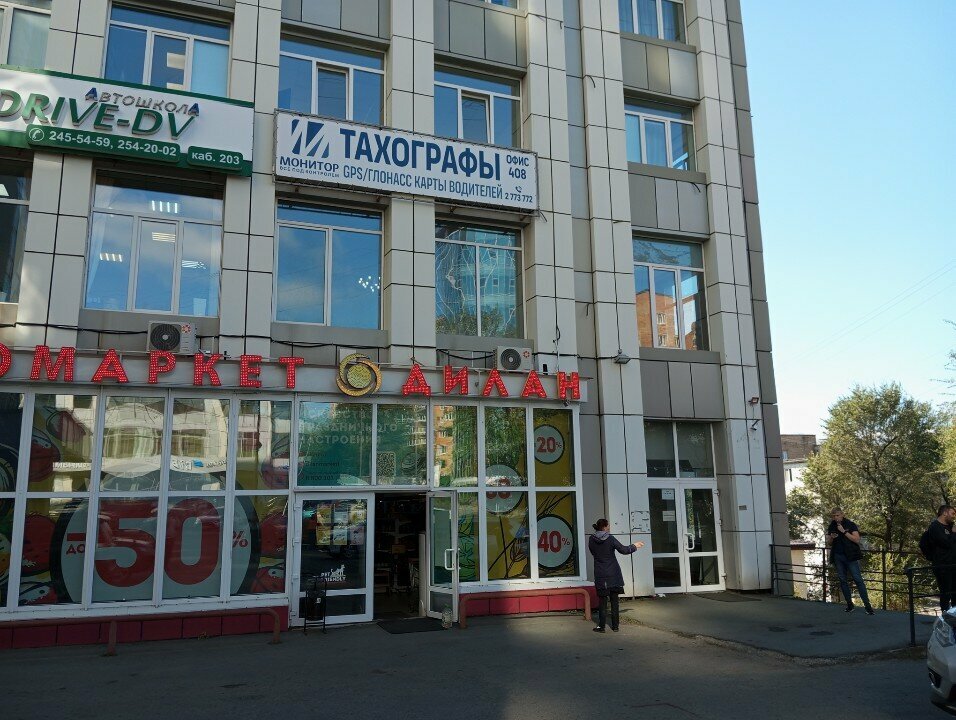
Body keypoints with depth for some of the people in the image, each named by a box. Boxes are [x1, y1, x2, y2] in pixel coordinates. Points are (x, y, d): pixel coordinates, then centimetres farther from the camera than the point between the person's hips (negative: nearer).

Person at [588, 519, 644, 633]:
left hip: (600, 575, 1)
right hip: (613, 574, -1)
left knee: (603, 601, 6)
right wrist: (634, 546, 12)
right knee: (614, 600, 9)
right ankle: (615, 626, 13)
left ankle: (602, 626, 4)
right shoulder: (610, 539, -11)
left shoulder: (591, 540, -3)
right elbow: (623, 550, -6)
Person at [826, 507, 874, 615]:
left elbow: (857, 540, -11)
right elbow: (829, 543, 16)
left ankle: (867, 605, -6)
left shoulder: (850, 525, -3)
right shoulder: (831, 527, 10)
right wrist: (831, 538, -6)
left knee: (858, 579, -8)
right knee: (842, 580, 6)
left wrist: (844, 531, -17)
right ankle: (849, 605, 13)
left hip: (850, 556, -4)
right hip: (838, 557, 5)